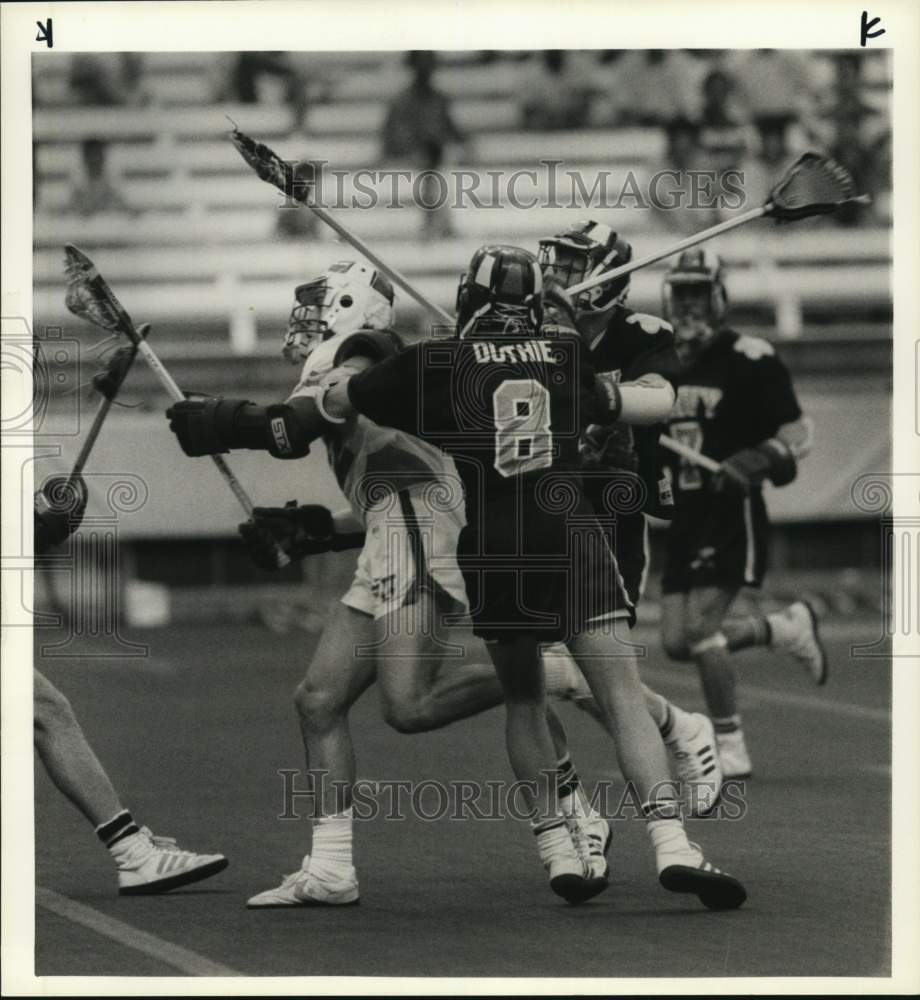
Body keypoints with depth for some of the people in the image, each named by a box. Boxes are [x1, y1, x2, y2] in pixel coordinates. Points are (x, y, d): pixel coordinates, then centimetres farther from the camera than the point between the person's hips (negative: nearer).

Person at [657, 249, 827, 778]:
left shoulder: (751, 361, -9)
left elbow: (798, 435, -10)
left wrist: (751, 464, -25)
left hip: (733, 516, -8)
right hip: (687, 517, 8)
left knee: (700, 630, -17)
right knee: (678, 643, 3)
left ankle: (731, 750, -6)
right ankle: (789, 627, 25)